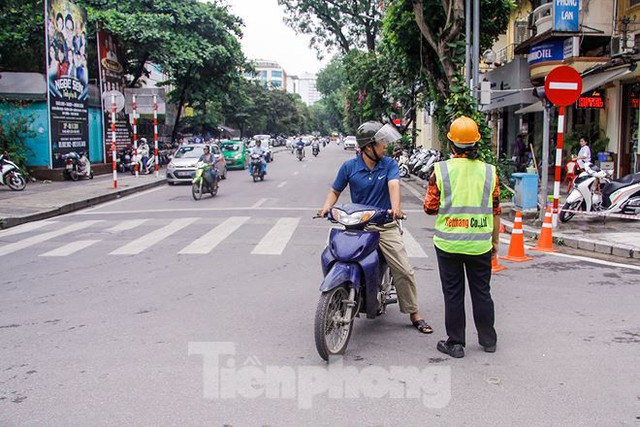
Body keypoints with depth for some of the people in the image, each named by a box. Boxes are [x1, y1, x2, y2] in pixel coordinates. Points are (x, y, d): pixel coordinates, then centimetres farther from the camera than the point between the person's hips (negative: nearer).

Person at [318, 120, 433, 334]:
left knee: (404, 270, -5)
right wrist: (327, 207, -11)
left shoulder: (389, 164, 1)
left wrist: (395, 207, -36)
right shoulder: (349, 167, 2)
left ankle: (414, 313, 12)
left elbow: (394, 185, -16)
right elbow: (335, 191, 10)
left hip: (385, 224, 0)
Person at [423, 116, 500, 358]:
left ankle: (455, 343, 16)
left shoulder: (441, 170, -8)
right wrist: (495, 240, 15)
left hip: (448, 243, -2)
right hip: (480, 244, 2)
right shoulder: (489, 172, -2)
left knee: (453, 294, 8)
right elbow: (495, 211, 4)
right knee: (482, 292, 16)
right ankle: (488, 339, 28)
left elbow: (430, 208, -6)